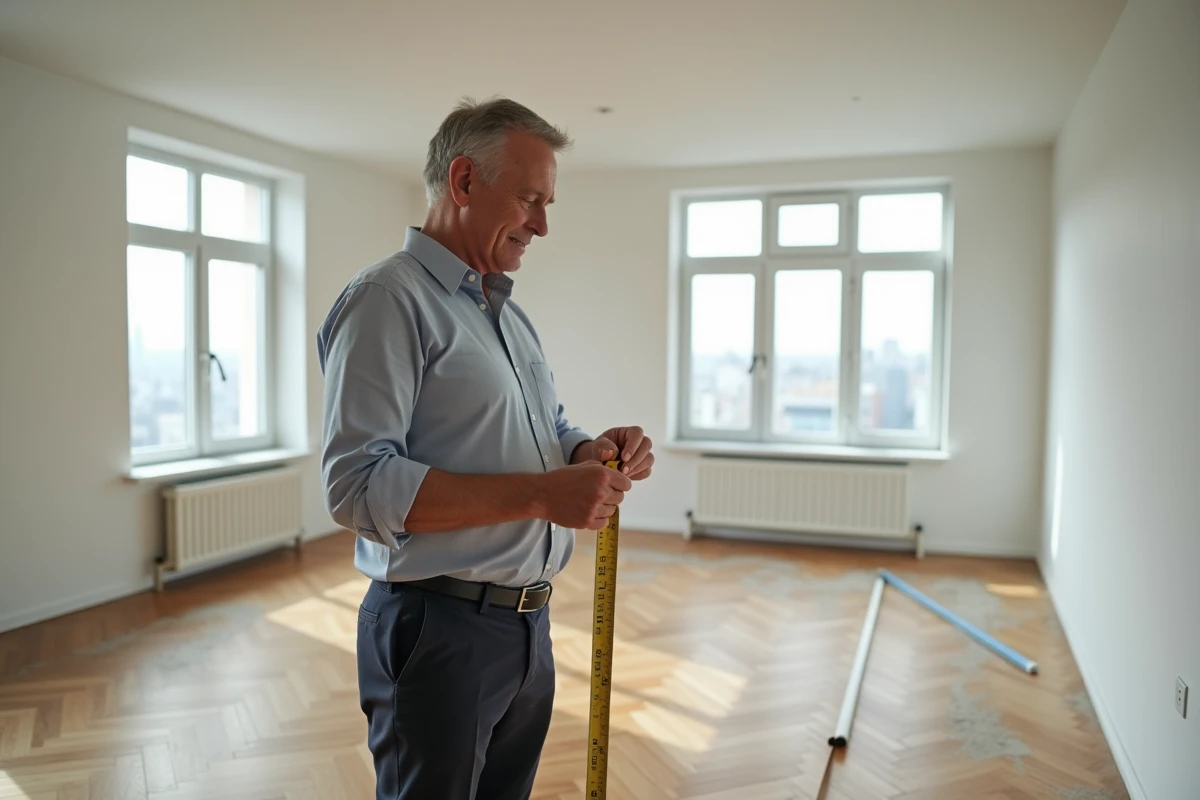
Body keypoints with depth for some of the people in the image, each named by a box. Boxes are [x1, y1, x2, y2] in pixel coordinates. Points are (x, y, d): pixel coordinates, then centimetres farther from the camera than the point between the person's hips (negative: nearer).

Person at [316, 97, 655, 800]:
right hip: (440, 630, -8)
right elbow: (358, 486, -22)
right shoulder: (389, 299, -13)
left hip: (530, 626, 8)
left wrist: (593, 453, -4)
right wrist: (538, 493, -26)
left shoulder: (510, 313, 14)